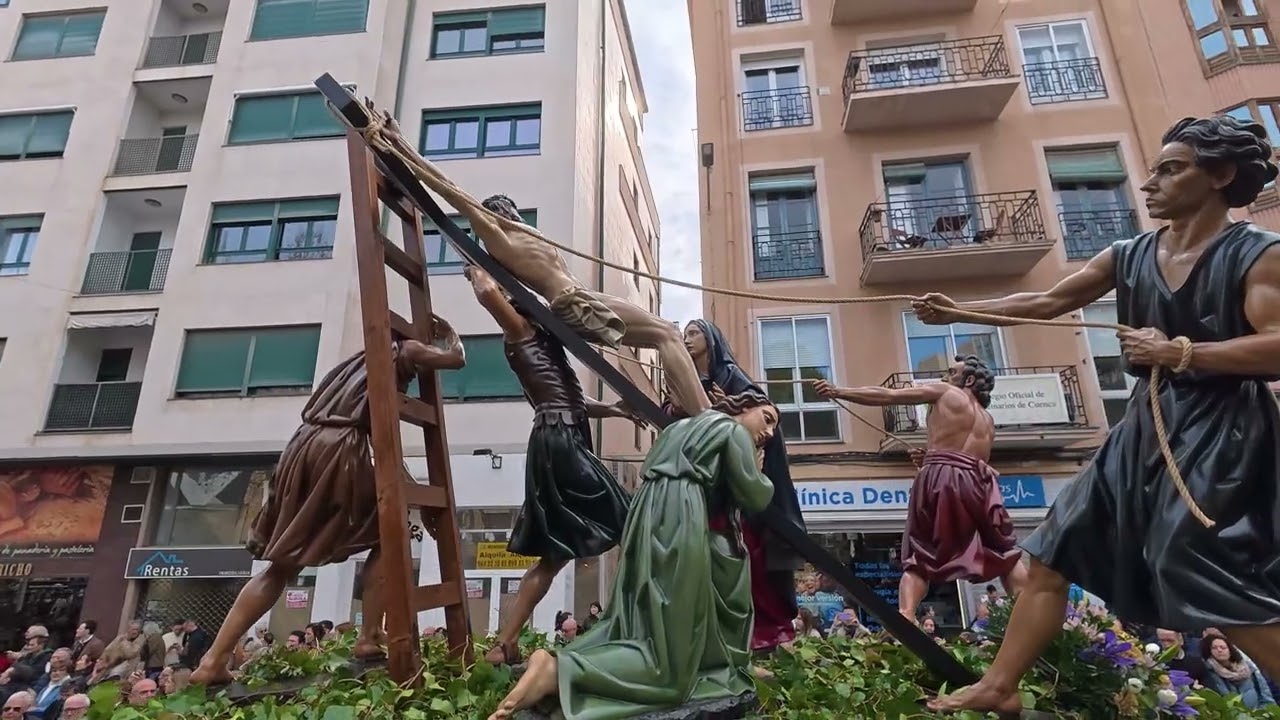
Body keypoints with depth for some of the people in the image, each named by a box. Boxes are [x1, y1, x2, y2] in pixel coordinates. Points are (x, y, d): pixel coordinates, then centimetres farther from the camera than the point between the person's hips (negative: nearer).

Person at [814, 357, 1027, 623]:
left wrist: (837, 392, 8)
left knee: (918, 559, -2)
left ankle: (904, 621, -18)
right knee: (1006, 555, 18)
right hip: (977, 481, 4)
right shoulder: (987, 419, 27)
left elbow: (885, 396, 6)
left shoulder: (943, 392, 12)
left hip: (940, 477, -4)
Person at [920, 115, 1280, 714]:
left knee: (1212, 582, -11)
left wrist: (1177, 352, -17)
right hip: (1146, 429, 6)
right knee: (1053, 552, 4)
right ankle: (998, 686, 13)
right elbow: (1045, 302, 8)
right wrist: (959, 312, 1)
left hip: (1222, 435, -6)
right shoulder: (1129, 257, 9)